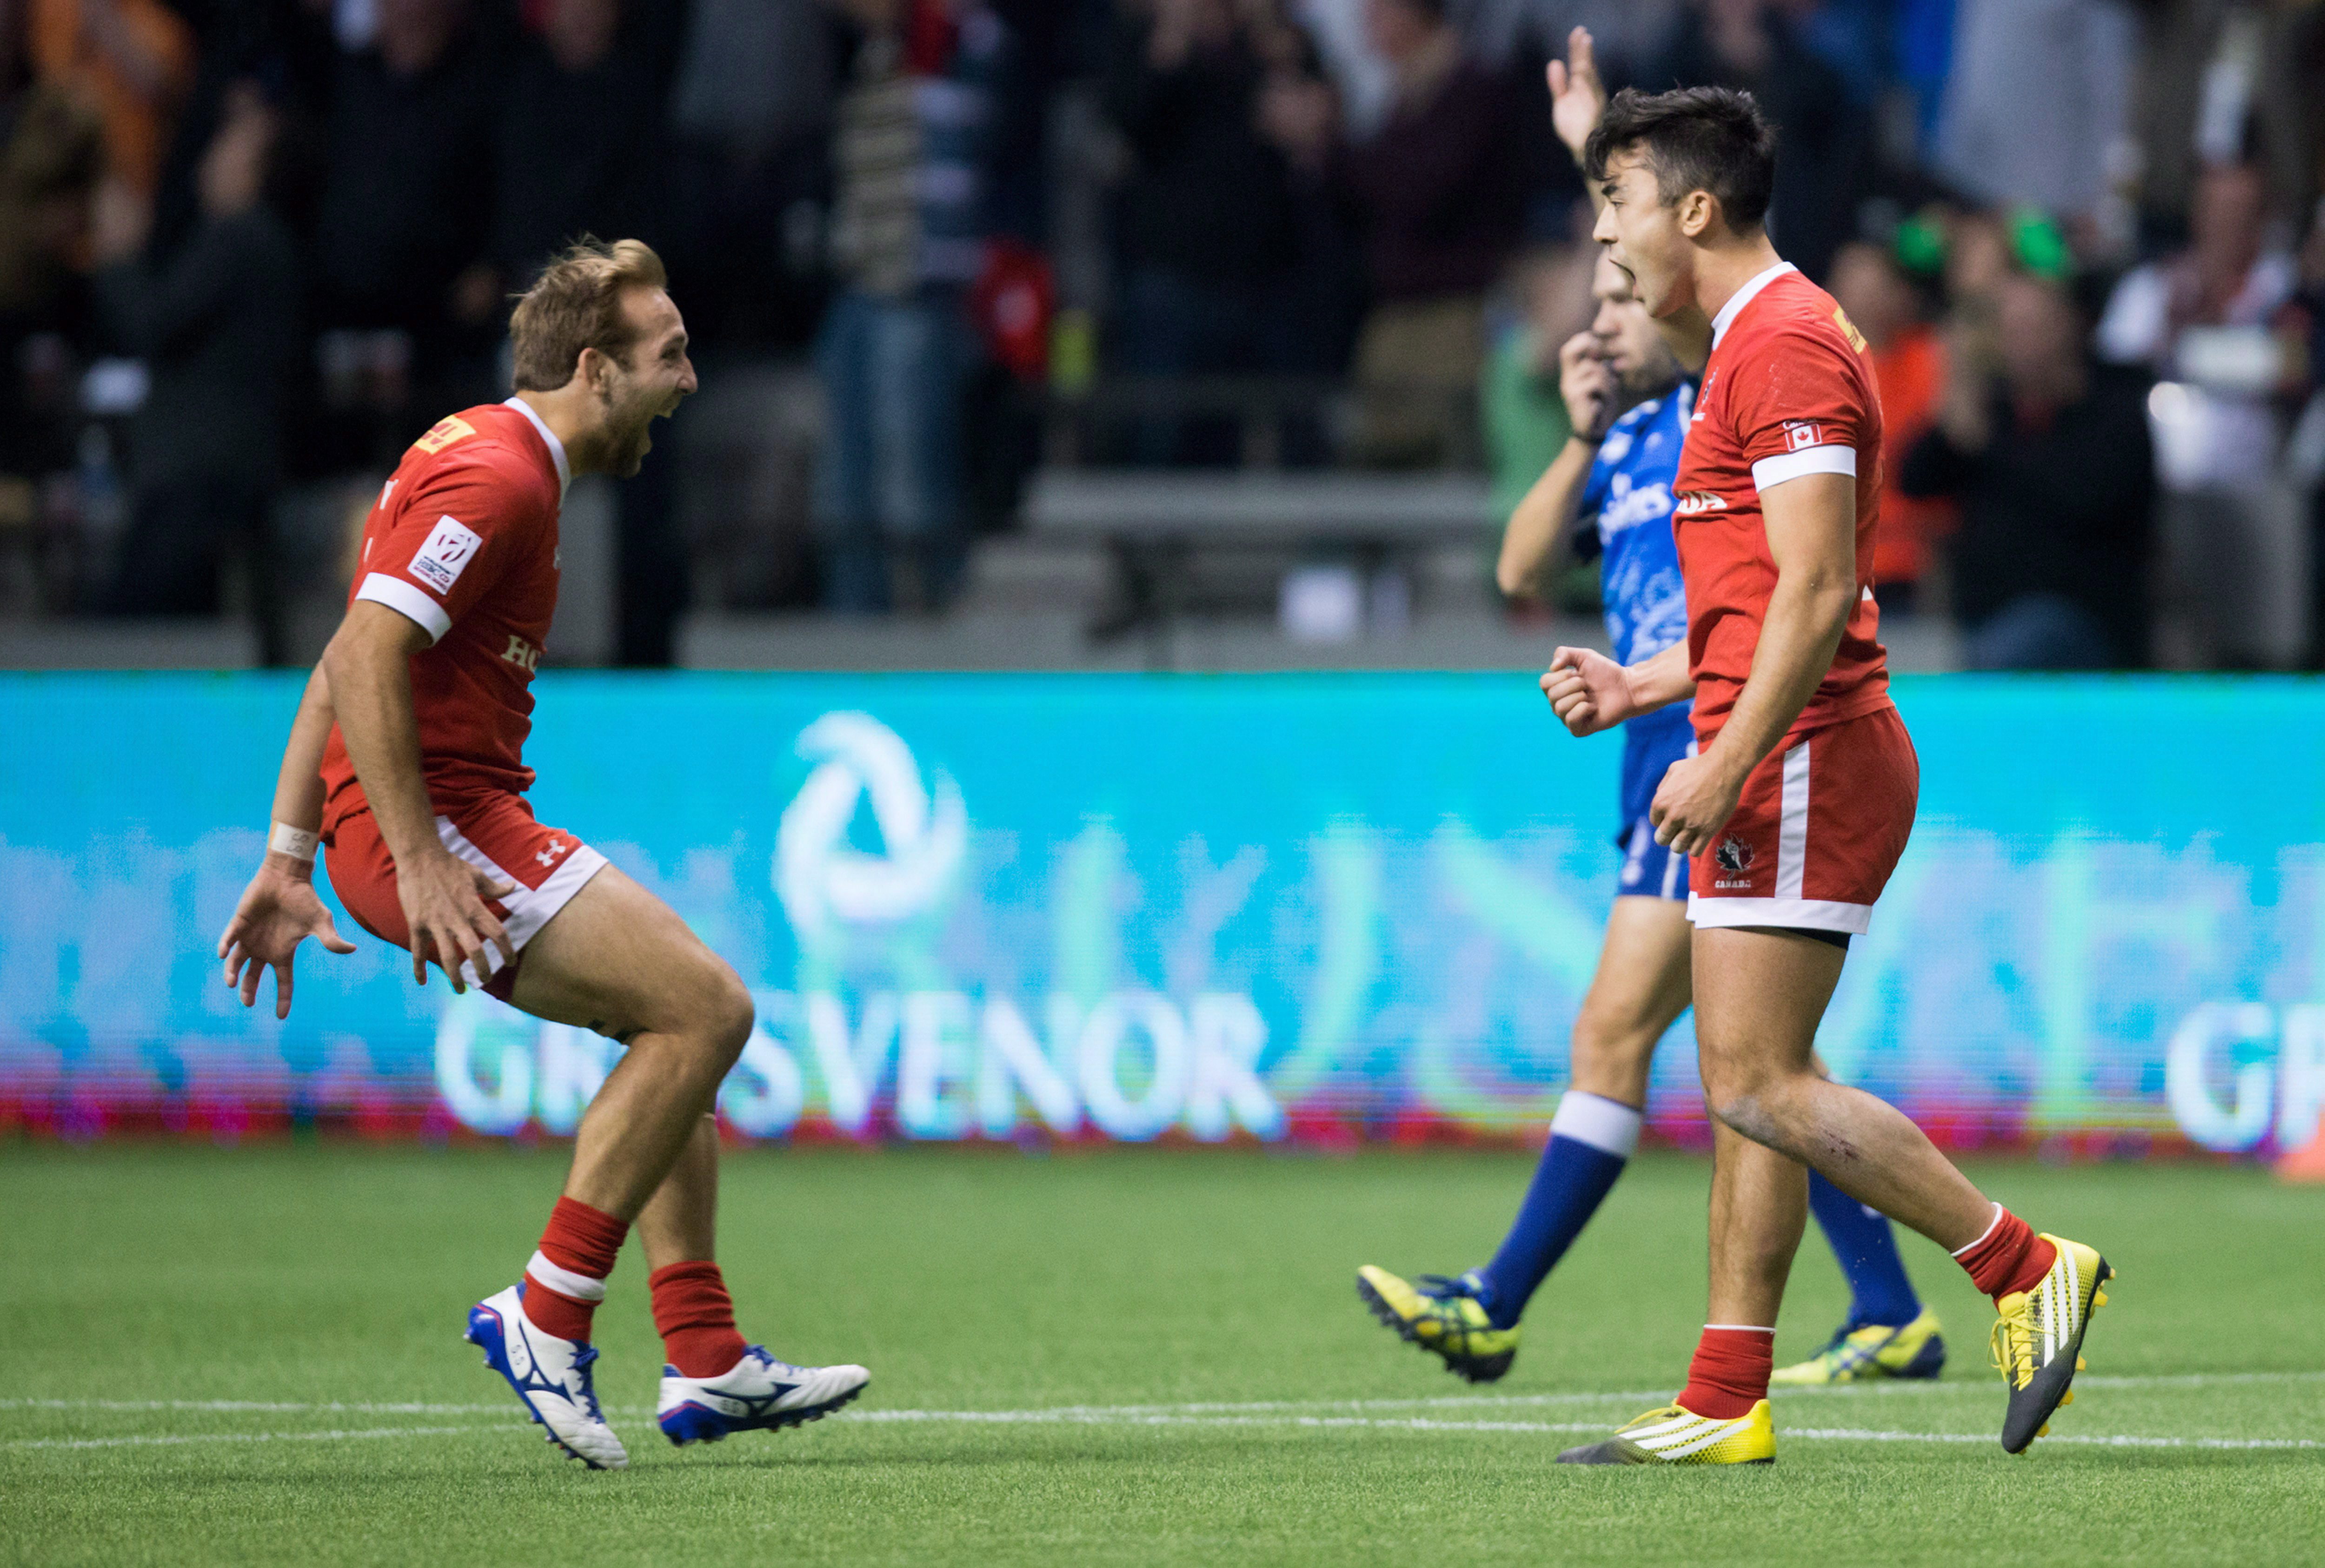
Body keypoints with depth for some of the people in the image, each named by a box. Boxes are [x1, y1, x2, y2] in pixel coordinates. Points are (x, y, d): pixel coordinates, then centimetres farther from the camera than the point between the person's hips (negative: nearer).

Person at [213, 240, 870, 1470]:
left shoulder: (485, 459, 19)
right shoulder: (496, 475, -14)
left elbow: (340, 666, 21)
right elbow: (366, 660, -24)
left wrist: (290, 856, 19)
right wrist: (419, 860, -24)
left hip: (444, 825, 11)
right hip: (440, 822, -11)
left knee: (682, 1019, 13)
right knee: (705, 1004, -15)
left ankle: (706, 1364, 9)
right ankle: (547, 1314, -10)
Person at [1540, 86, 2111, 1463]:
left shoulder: (1784, 342, -12)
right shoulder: (1761, 342, 21)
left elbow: (1817, 588, -21)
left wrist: (1730, 761, -21)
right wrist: (1637, 688, 19)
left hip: (1803, 767, -11)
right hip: (1781, 769, 11)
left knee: (1762, 1088, -13)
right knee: (1749, 1089, 8)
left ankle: (2027, 1269, -9)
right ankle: (1727, 1403, 7)